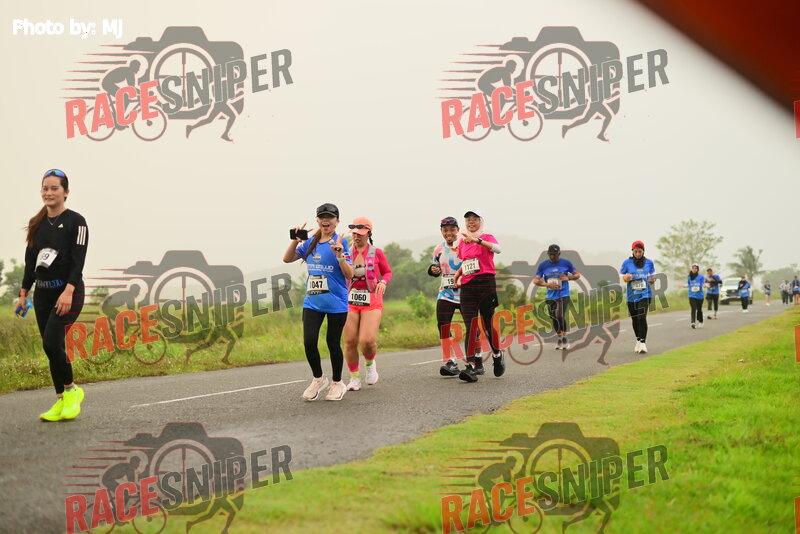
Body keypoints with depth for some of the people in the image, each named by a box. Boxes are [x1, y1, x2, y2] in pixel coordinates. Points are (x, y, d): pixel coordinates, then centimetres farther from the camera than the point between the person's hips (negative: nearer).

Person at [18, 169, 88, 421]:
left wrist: (68, 291, -23)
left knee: (51, 342, -18)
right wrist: (24, 292, 12)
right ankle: (61, 401, 13)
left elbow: (78, 259, -14)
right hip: (42, 293, 6)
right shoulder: (36, 224, 11)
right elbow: (30, 260, 15)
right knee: (51, 346, 5)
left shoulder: (75, 221, -6)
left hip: (68, 292, -6)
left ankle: (71, 390, 2)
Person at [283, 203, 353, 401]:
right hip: (312, 301, 4)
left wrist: (339, 255, -24)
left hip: (336, 303, -4)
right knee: (309, 342, -6)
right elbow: (287, 259, 9)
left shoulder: (340, 243, -7)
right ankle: (318, 379, 17)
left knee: (333, 343, 5)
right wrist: (296, 241, -4)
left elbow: (349, 275, -9)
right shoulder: (310, 243, 7)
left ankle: (337, 383, 25)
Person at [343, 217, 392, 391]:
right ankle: (354, 378, 13)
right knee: (350, 341, -5)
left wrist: (383, 282, -7)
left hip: (372, 302, -2)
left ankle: (370, 363, 18)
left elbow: (388, 272, 13)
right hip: (350, 300, 2)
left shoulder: (376, 252, 2)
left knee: (368, 341, -16)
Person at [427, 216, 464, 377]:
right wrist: (433, 269, -2)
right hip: (445, 294, 4)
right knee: (443, 326, -10)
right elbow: (434, 268, 20)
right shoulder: (439, 249, 8)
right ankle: (451, 362, -7)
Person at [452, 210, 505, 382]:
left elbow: (497, 249, -23)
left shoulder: (487, 237, 0)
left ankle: (497, 355, 29)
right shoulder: (462, 242, 16)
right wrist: (458, 272, 10)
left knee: (488, 324, 4)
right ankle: (472, 366, -13)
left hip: (486, 283, -4)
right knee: (470, 327, -7)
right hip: (467, 286, 4)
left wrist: (477, 240, -34)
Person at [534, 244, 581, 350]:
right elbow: (536, 280, 2)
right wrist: (547, 284, -14)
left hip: (564, 295, -3)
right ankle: (560, 339, 23)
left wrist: (568, 278, -11)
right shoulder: (543, 265, 2)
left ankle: (565, 338, 1)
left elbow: (577, 274, 9)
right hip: (550, 296, 3)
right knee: (554, 318, 7)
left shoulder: (566, 263, 0)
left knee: (561, 316, -16)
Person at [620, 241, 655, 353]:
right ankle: (638, 340, 30)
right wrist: (626, 278, -14)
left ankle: (643, 343, -17)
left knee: (642, 317, -18)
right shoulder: (627, 263, 1)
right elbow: (621, 276, 8)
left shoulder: (649, 262, 4)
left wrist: (652, 280, -6)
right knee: (634, 319, 11)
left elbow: (652, 276, 16)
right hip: (631, 295, 2)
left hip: (645, 294, -2)